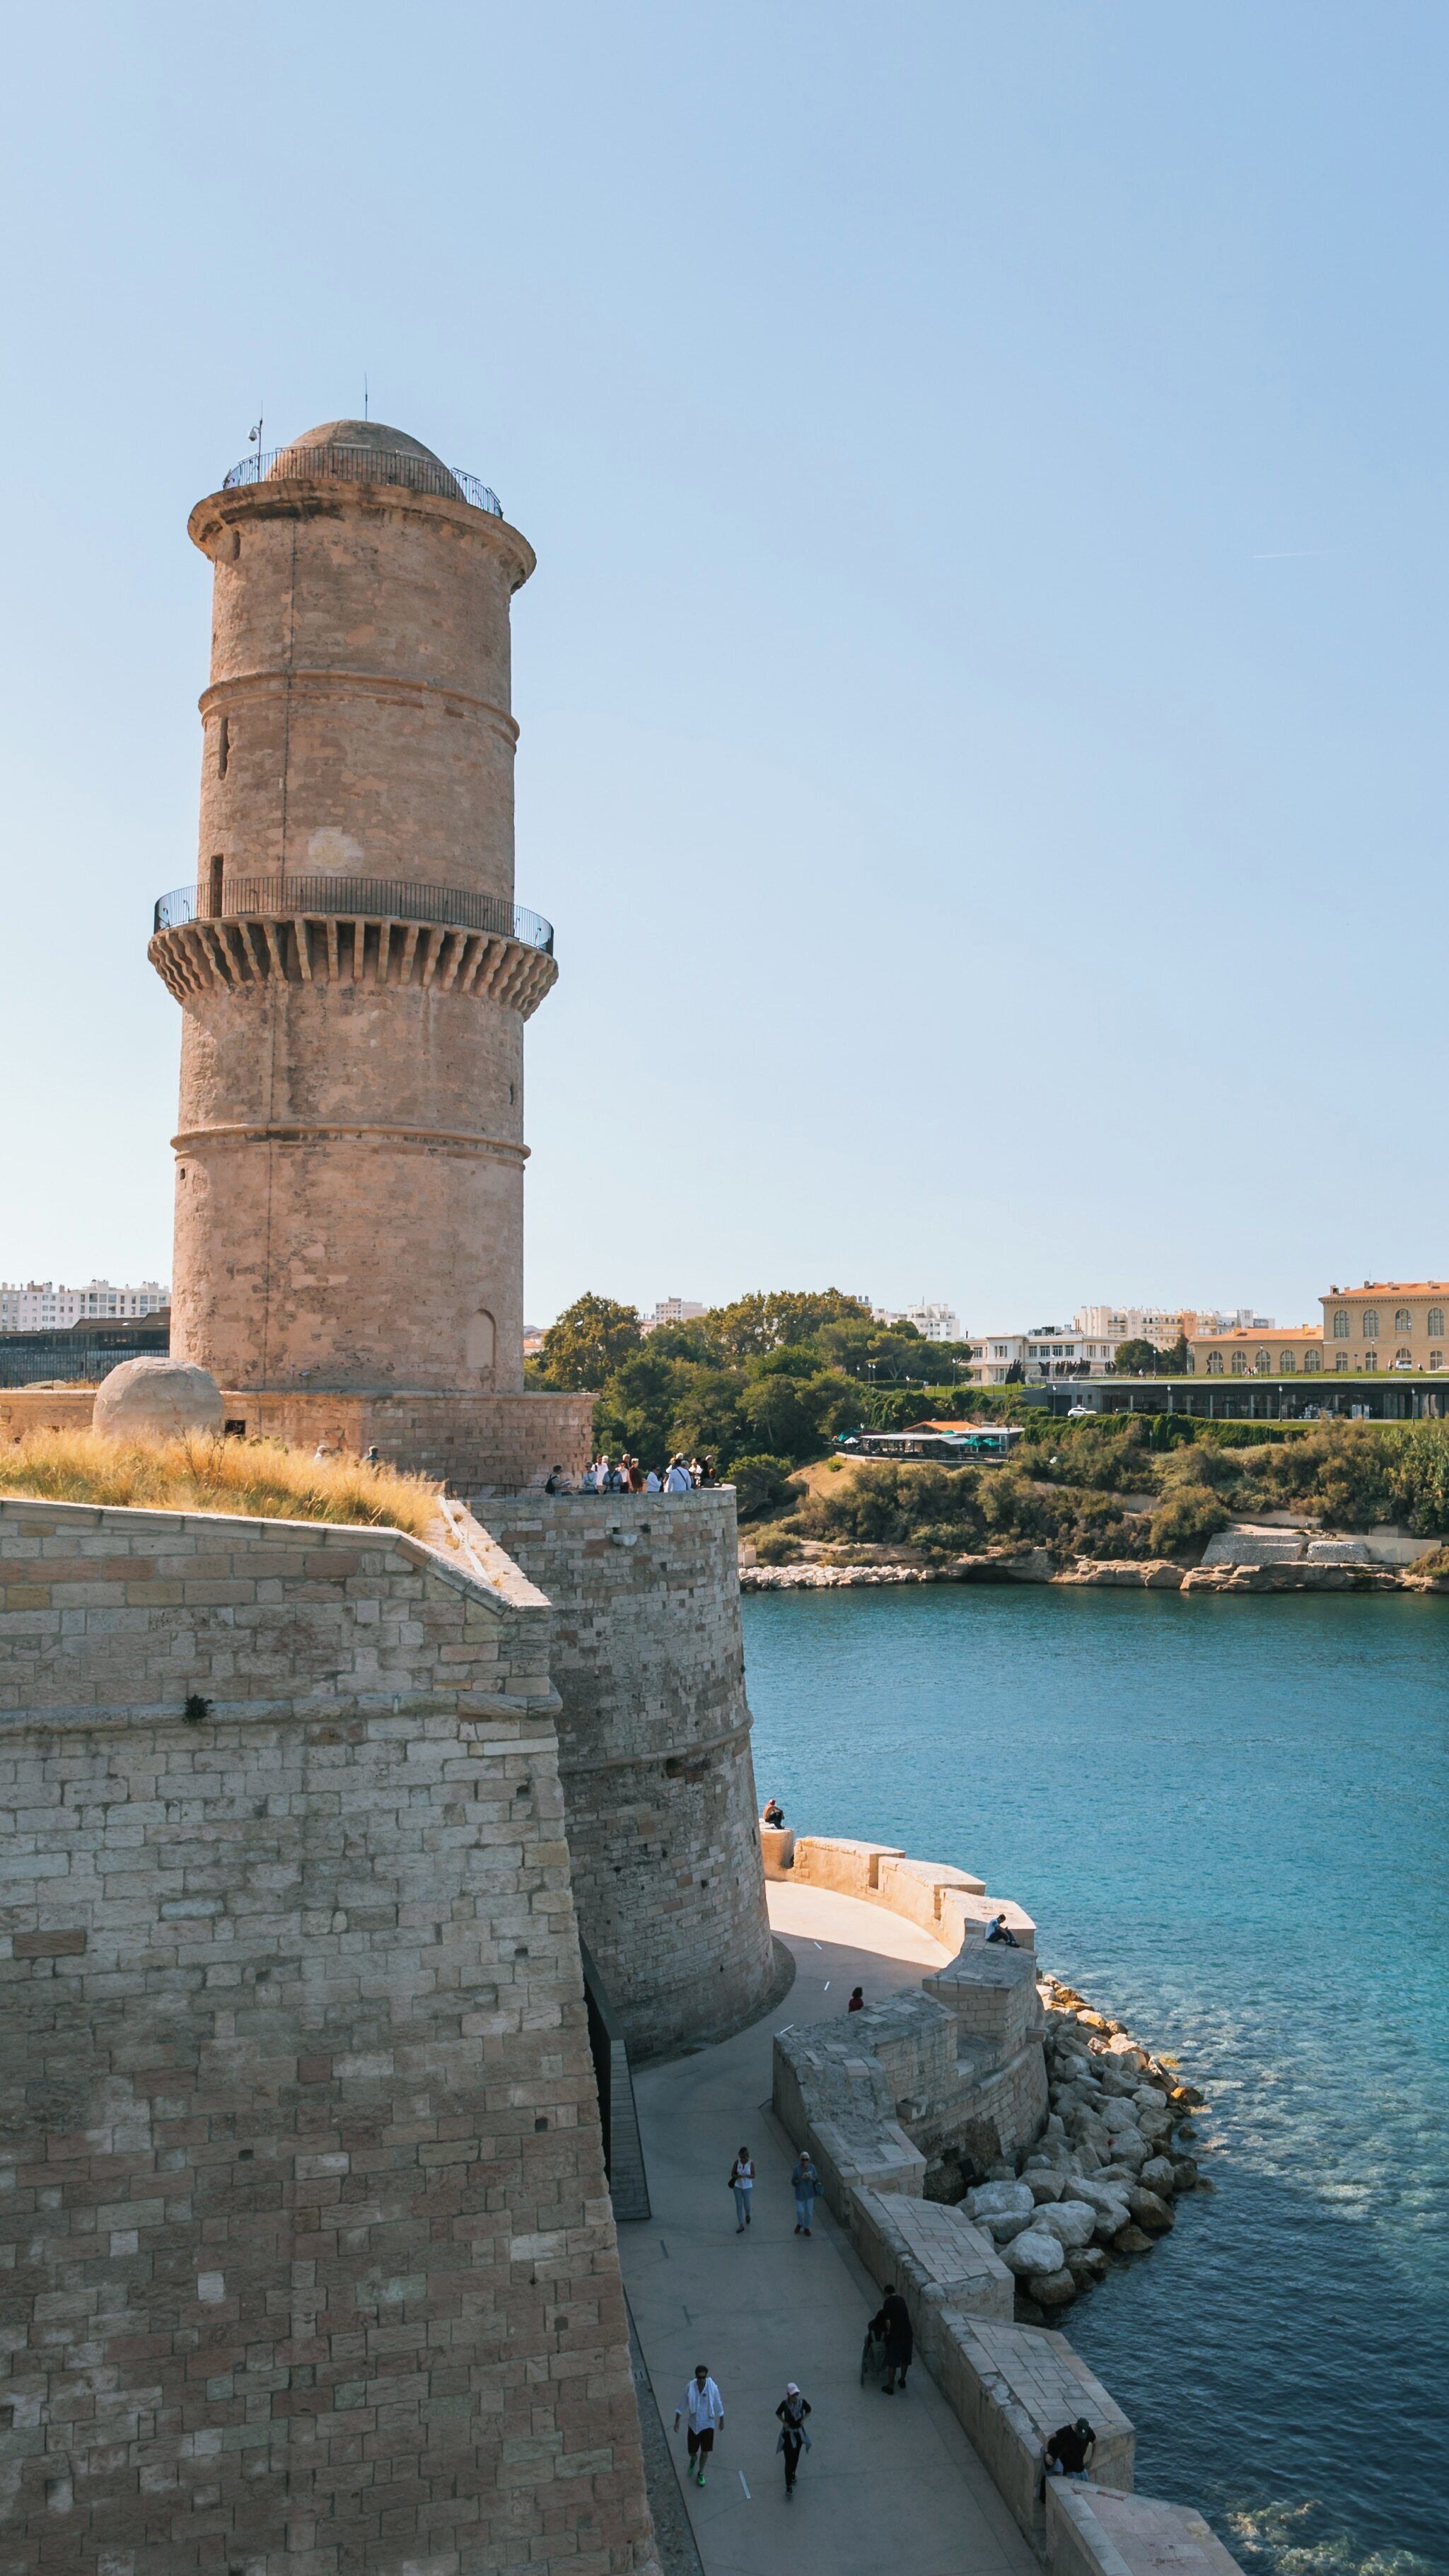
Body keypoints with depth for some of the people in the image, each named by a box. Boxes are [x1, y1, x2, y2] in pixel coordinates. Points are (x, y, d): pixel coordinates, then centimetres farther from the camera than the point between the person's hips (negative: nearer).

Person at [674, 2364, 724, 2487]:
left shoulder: (712, 2388, -19)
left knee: (705, 2451, 10)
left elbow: (718, 2404, -4)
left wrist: (721, 2421, 6)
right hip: (694, 2425, 1)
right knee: (692, 2452, 12)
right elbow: (682, 2405, -5)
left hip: (708, 2425, -1)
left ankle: (700, 2473, 37)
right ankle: (693, 2460, 49)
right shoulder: (690, 2387, -18)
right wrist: (677, 2421, -2)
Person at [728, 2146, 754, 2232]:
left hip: (747, 2187, -1)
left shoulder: (751, 2163, -15)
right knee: (739, 2205, 3)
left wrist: (747, 2176, -27)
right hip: (737, 2186, 1)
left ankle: (747, 2215, 45)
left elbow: (753, 2176, -7)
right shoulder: (737, 2162, -12)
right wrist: (738, 2176, -28)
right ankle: (741, 2225, 14)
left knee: (746, 2205, 9)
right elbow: (732, 2174, -6)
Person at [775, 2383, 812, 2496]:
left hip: (799, 2432, 3)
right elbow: (778, 2413, -2)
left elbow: (808, 2410, 4)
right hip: (788, 2433, -3)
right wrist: (783, 2422, -16)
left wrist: (804, 2419, -9)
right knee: (788, 2460, -6)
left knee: (796, 2457, 22)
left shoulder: (802, 2402, -17)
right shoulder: (785, 2403, -22)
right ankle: (788, 2485, 1)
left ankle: (793, 2474, 49)